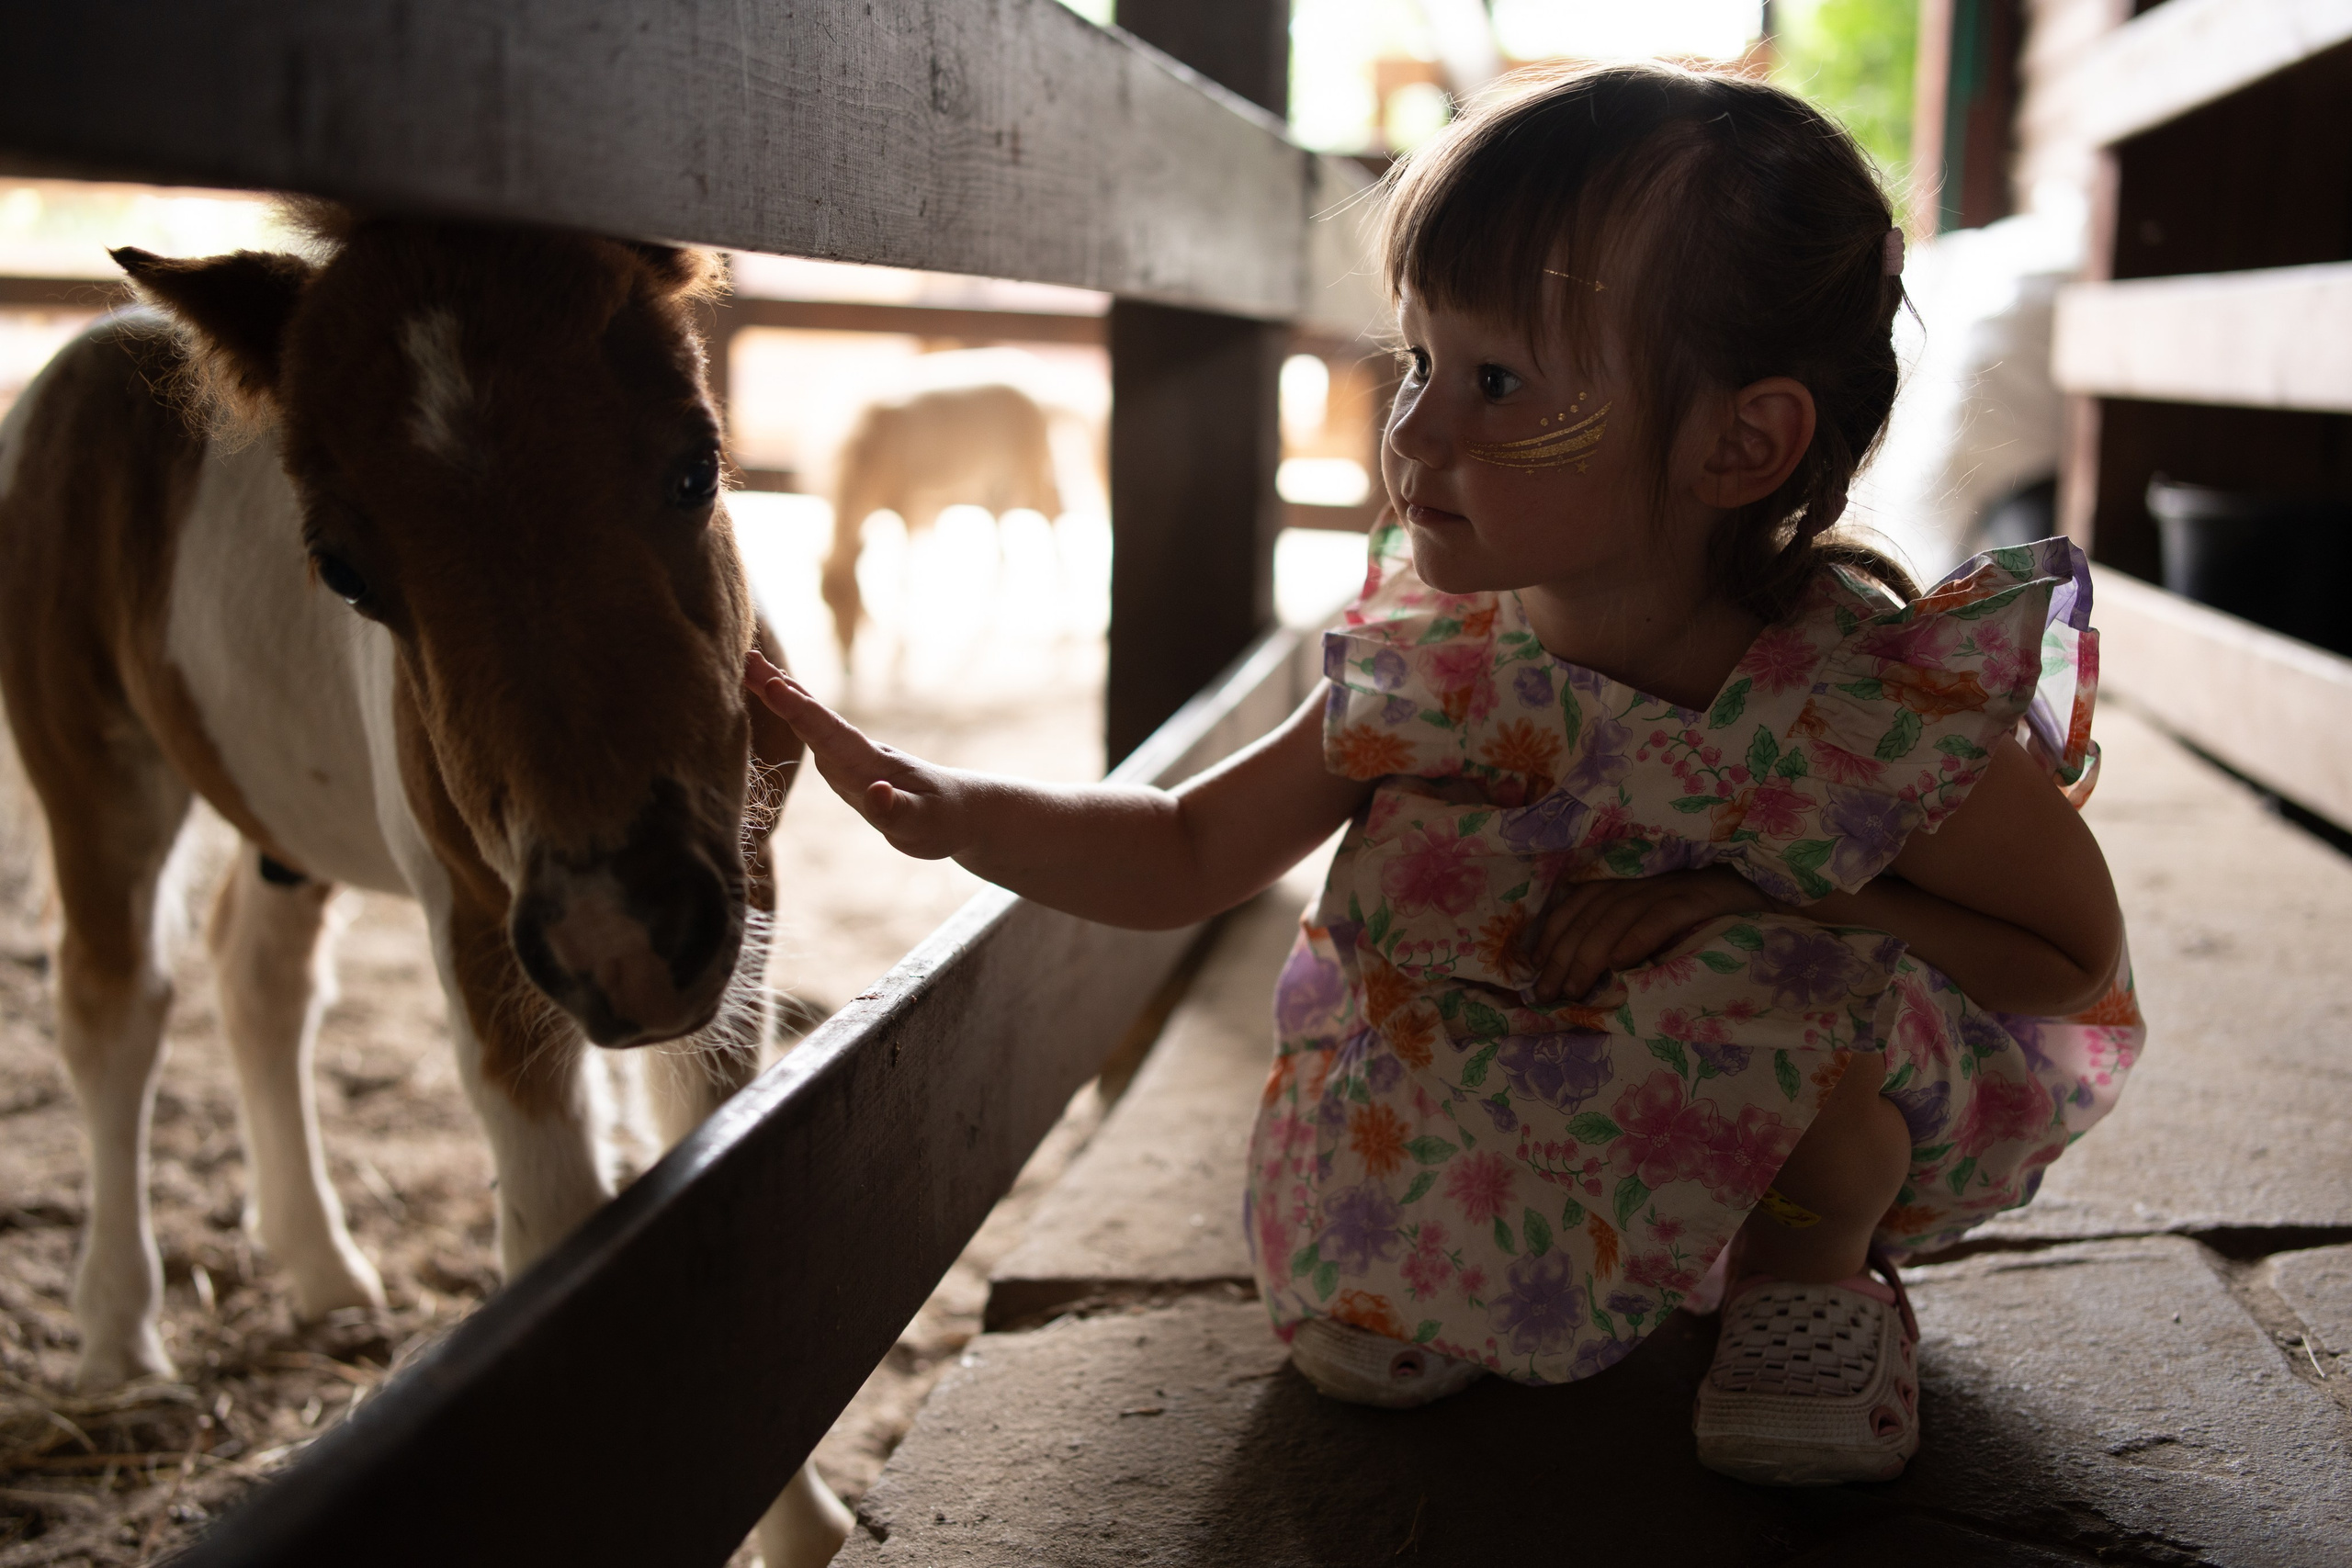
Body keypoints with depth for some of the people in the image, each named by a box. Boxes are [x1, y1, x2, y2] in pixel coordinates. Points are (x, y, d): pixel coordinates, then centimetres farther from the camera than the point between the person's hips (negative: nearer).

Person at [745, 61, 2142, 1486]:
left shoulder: (1884, 703, -30)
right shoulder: (1437, 670, -18)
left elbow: (2079, 964, -16)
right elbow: (1188, 854, -6)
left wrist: (1766, 905, -30)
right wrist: (952, 805, -23)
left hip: (1786, 1109, -2)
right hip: (1507, 1118, 3)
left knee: (1800, 983, -32)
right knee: (1352, 1332, -16)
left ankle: (1816, 1256, 0)